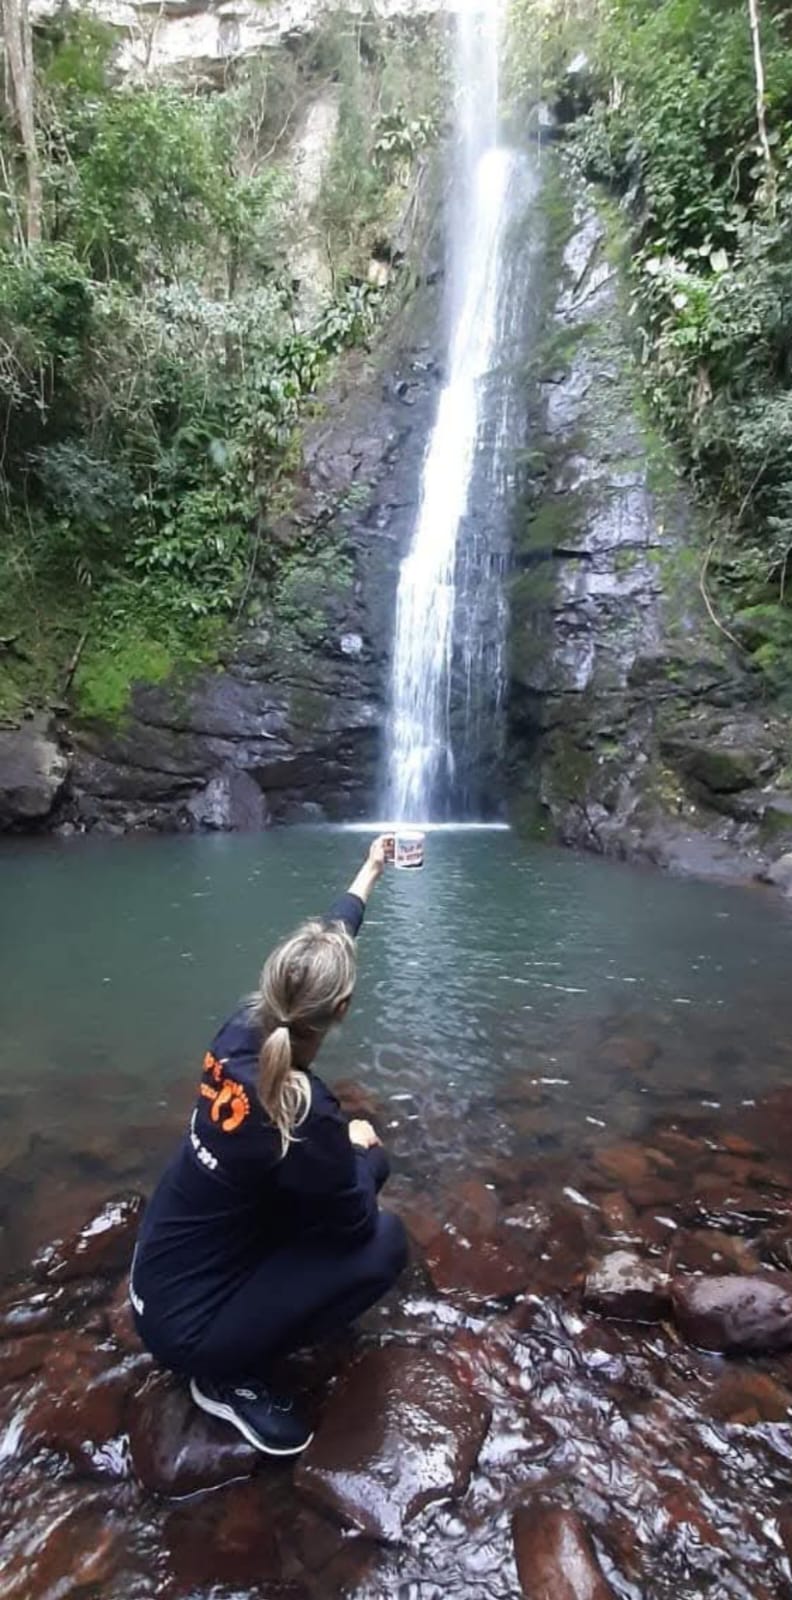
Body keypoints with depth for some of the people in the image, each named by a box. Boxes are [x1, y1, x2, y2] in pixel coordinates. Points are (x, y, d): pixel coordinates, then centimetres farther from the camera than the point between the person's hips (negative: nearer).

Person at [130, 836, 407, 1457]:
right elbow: (355, 1224, -17)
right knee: (384, 1241, -4)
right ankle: (229, 1377, 5)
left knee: (367, 1162, 7)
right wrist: (350, 1142, 1)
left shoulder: (244, 1031, -15)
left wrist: (371, 869, 13)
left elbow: (323, 942, 1)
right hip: (188, 1324, -7)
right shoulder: (300, 1115, -35)